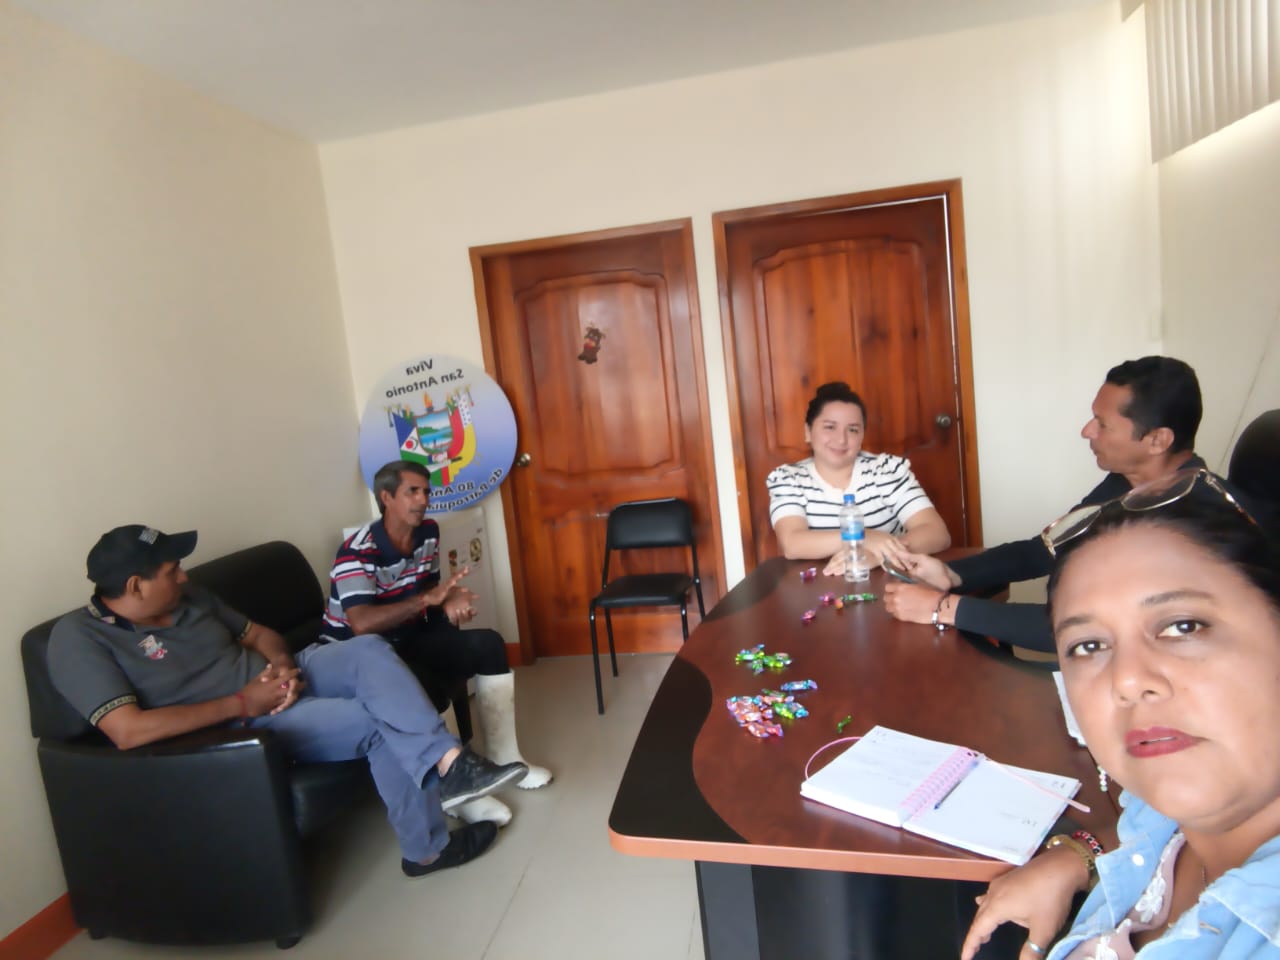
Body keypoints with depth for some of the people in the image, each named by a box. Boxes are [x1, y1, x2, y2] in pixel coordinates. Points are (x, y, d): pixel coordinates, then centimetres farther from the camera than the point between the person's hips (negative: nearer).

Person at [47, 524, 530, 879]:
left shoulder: (188, 596, 6)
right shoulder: (77, 638, -15)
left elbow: (259, 634, 14)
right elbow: (129, 731, -27)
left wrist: (283, 665, -10)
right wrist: (242, 703, -23)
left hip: (278, 678, 7)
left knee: (368, 649, -18)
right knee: (377, 723, -21)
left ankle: (448, 761, -28)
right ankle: (430, 847, -5)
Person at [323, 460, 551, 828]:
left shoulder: (428, 532, -1)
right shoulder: (358, 552, -24)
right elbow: (361, 624, -37)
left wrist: (450, 602, -15)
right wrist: (428, 598, -38)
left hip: (408, 640, 7)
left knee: (488, 644, -9)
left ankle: (503, 758, -1)